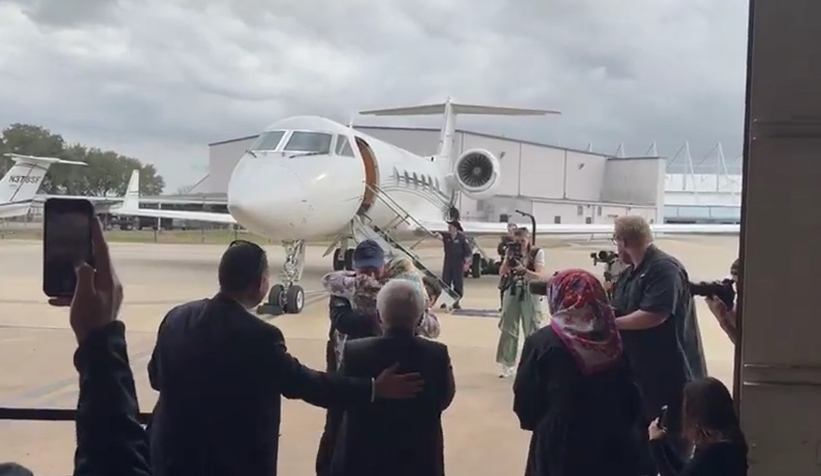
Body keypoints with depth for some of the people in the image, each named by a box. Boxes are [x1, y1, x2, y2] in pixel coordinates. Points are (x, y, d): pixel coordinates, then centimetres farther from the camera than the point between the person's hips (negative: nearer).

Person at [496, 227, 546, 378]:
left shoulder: (537, 252, -5)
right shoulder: (511, 251, 5)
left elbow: (539, 276, -12)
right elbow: (502, 272, 4)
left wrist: (523, 270, -28)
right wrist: (508, 260, -13)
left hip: (530, 294, -3)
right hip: (512, 292, 3)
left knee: (532, 330, 2)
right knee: (508, 329, 4)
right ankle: (507, 365, 11)